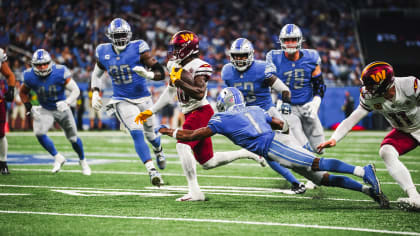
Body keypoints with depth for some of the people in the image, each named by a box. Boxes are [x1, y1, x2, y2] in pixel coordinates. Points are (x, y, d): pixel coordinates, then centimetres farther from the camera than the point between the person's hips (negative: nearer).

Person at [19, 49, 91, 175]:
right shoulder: (30, 76, -18)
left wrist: (67, 102, -36)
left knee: (73, 138, 8)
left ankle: (82, 160, 37)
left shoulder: (60, 72, -25)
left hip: (62, 109, -1)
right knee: (39, 133, -23)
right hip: (45, 110, 1)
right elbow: (23, 93, 2)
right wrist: (29, 108, -11)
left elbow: (76, 90, -19)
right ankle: (58, 158, -1)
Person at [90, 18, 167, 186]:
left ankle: (159, 151, 52)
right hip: (122, 101, 0)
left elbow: (161, 73, -13)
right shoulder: (104, 52, -2)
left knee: (150, 134, 16)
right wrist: (95, 93, 3)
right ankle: (152, 171, -22)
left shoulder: (138, 49, -12)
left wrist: (148, 74, -34)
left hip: (143, 98, 0)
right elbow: (96, 74, 17)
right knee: (137, 134, -20)